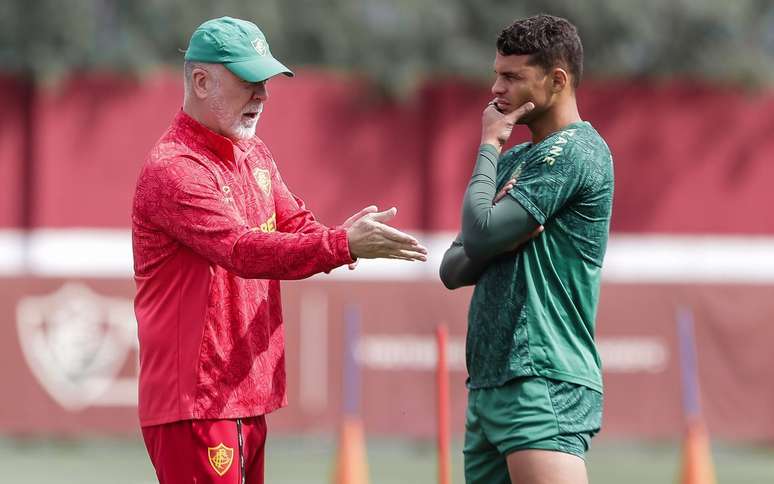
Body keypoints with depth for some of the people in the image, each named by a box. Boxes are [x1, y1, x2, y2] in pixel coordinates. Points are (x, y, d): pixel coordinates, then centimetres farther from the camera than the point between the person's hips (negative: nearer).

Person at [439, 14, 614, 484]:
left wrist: (489, 146, 0)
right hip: (489, 383, 9)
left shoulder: (573, 151, -8)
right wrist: (507, 236, -6)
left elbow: (480, 233, -15)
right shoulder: (515, 160, 20)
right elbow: (453, 270, 16)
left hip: (543, 384, -9)